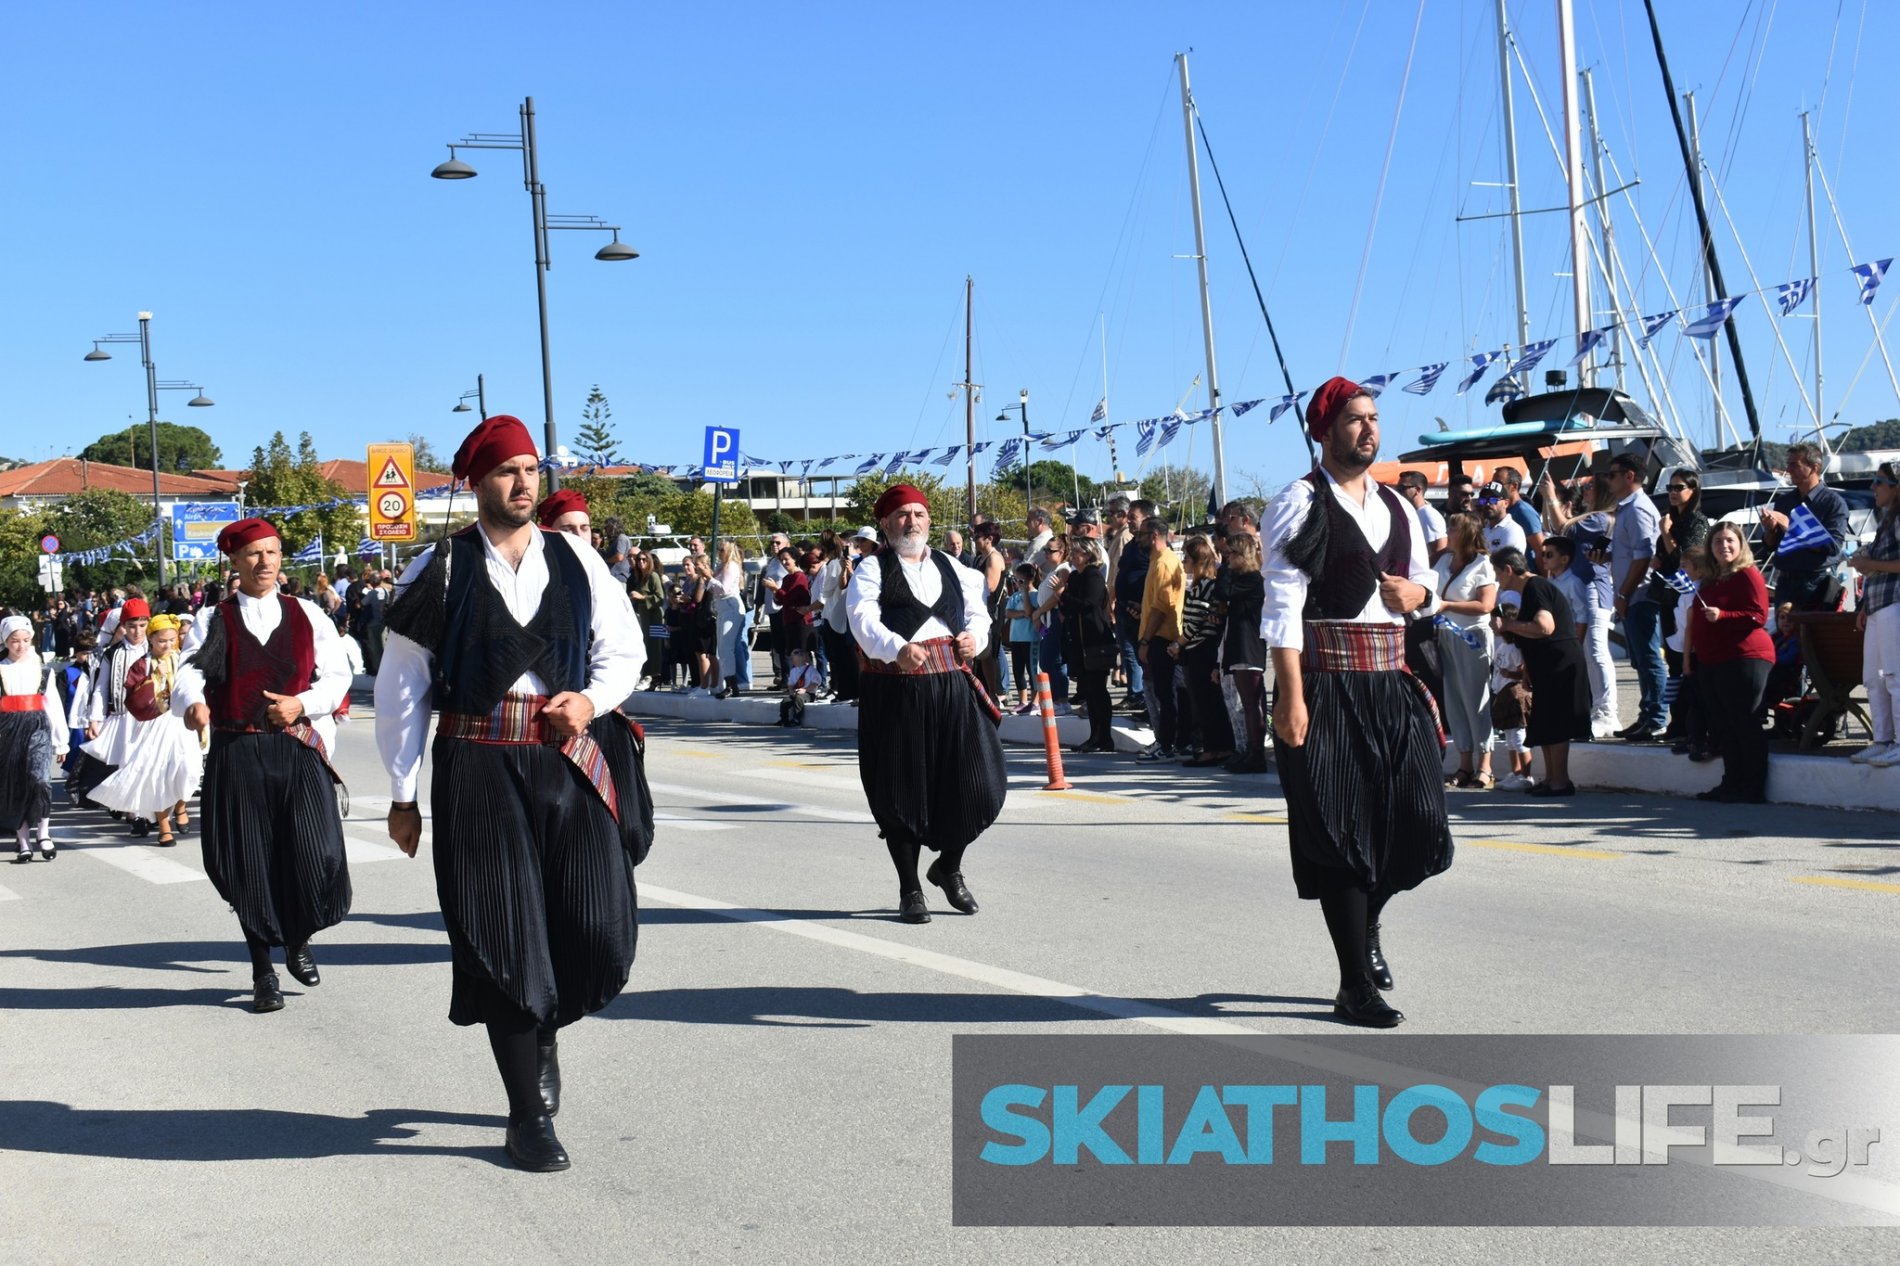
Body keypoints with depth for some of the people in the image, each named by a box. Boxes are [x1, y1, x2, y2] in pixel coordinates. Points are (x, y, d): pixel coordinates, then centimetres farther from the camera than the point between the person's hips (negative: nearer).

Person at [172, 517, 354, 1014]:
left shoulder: (307, 615, 10)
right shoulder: (216, 619, 6)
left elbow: (337, 675, 7)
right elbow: (191, 670, -11)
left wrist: (302, 704, -11)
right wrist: (192, 703, -33)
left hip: (297, 749, 1)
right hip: (236, 754, 0)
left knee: (317, 855, -9)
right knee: (248, 862, 1)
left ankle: (298, 940, 21)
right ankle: (263, 972, 16)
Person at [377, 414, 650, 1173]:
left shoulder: (576, 560, 9)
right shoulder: (441, 569, 2)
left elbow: (624, 648, 13)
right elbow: (400, 686, 3)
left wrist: (592, 698, -9)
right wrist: (402, 794, 2)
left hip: (572, 759, 2)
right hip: (479, 769, -2)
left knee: (601, 931, -3)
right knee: (503, 940, -1)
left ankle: (542, 1031, 31)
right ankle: (529, 1115, 12)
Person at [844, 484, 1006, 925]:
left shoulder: (952, 568, 19)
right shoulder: (872, 570, 2)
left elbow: (978, 612, 11)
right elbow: (864, 621, -13)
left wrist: (975, 637, -14)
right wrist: (896, 649, -33)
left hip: (952, 687, 4)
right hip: (894, 691, -4)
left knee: (977, 781, -1)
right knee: (901, 789, 1)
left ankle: (948, 866, 24)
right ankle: (910, 889, 16)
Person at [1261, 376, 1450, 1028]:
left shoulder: (1396, 508, 16)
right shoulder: (1300, 504, -5)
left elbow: (1427, 589, 25)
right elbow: (1282, 607, -11)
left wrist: (1415, 593, -1)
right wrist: (1291, 699, -19)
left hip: (1392, 680, 6)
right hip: (1328, 682, -6)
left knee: (1420, 821, 2)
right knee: (1340, 829, -1)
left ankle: (1366, 920, 32)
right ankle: (1357, 985, 9)